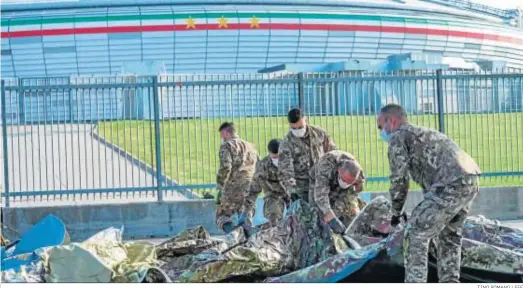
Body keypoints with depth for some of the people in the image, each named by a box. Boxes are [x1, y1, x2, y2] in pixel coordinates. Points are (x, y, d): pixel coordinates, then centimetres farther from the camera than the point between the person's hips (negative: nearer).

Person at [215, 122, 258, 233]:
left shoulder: (227, 146, -4)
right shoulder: (249, 146, 17)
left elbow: (225, 167, -17)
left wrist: (220, 183, -5)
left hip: (233, 189, -5)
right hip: (250, 190, 5)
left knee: (222, 215, 5)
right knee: (246, 219, 15)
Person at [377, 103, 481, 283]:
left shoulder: (398, 137, 6)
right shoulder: (426, 134, 33)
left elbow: (399, 179, 2)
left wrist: (396, 211, 16)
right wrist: (426, 211, 36)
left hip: (451, 185, -9)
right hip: (471, 180, 9)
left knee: (416, 234, 1)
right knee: (449, 234, 25)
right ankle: (449, 282, 25)